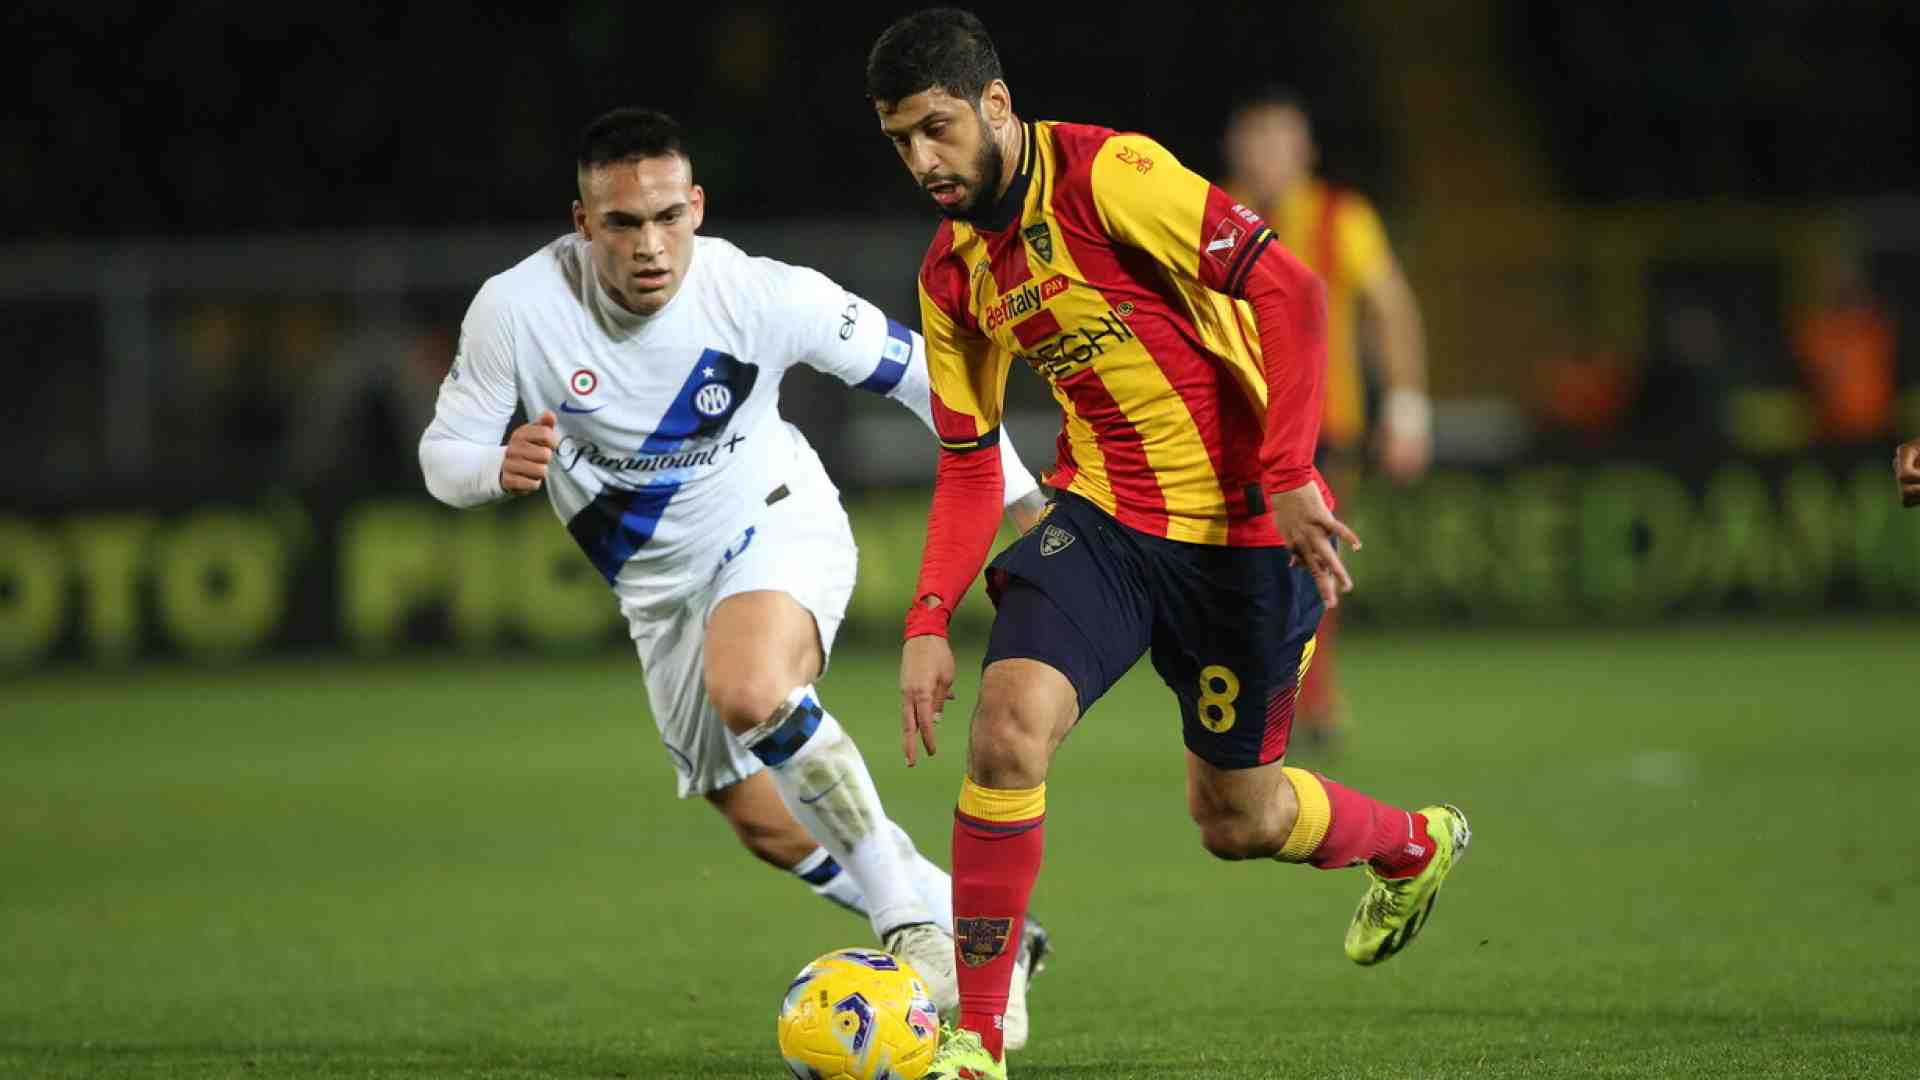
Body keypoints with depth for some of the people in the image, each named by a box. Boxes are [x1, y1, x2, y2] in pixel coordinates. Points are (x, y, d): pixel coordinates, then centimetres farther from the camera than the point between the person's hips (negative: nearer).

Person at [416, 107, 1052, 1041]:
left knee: (748, 692, -37)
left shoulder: (761, 295, -23)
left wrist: (1024, 501, -7)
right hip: (661, 587, 4)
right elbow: (441, 454, -11)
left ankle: (911, 919, -26)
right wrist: (502, 469, -36)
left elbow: (920, 370, -10)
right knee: (767, 826, 9)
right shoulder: (518, 309, -21)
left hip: (777, 524, -4)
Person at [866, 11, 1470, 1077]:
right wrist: (927, 622, 1)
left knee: (1234, 817, 7)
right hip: (1102, 513, 5)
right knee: (1006, 725, -20)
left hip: (1244, 527, -5)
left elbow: (1289, 293, -20)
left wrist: (1287, 474, -25)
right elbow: (967, 462, 13)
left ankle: (1415, 848, 41)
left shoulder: (1110, 174, -17)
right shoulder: (950, 274, 5)